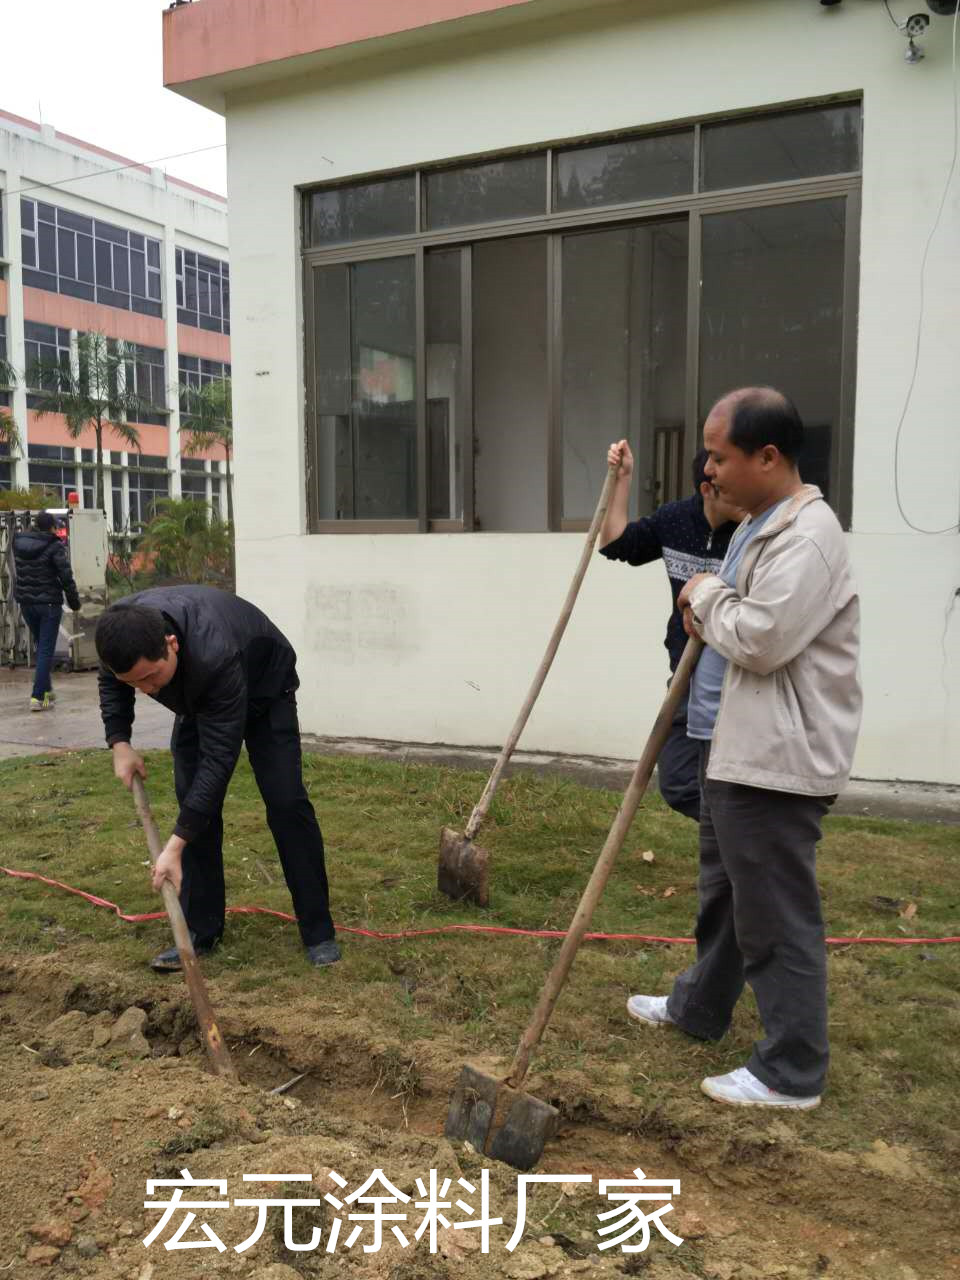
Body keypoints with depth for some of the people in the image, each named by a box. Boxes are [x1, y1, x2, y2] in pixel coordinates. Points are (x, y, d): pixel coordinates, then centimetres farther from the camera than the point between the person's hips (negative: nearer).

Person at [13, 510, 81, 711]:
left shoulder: (19, 542, 3)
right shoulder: (54, 547, -14)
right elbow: (66, 577, -15)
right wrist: (74, 602, -3)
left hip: (25, 602, 6)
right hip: (48, 604, -6)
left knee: (39, 647, 20)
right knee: (46, 650, -1)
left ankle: (46, 690, 27)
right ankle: (38, 697, -5)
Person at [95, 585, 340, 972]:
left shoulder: (214, 656, -47)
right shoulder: (121, 630, -30)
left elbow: (218, 757, -42)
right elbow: (111, 680, -4)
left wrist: (176, 845, -43)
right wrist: (119, 743, -14)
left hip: (263, 691, -5)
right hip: (198, 699, 5)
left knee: (286, 802, -11)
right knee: (195, 800, -5)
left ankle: (318, 931, 0)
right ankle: (201, 930, 5)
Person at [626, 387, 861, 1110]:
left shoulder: (806, 537, -21)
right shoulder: (762, 523, 13)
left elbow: (761, 638, -28)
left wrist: (706, 595, -11)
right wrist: (709, 610, 4)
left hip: (777, 759, -11)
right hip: (737, 746, 11)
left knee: (776, 915, 1)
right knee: (723, 891, 25)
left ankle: (793, 1072, 17)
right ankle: (699, 1007, 44)